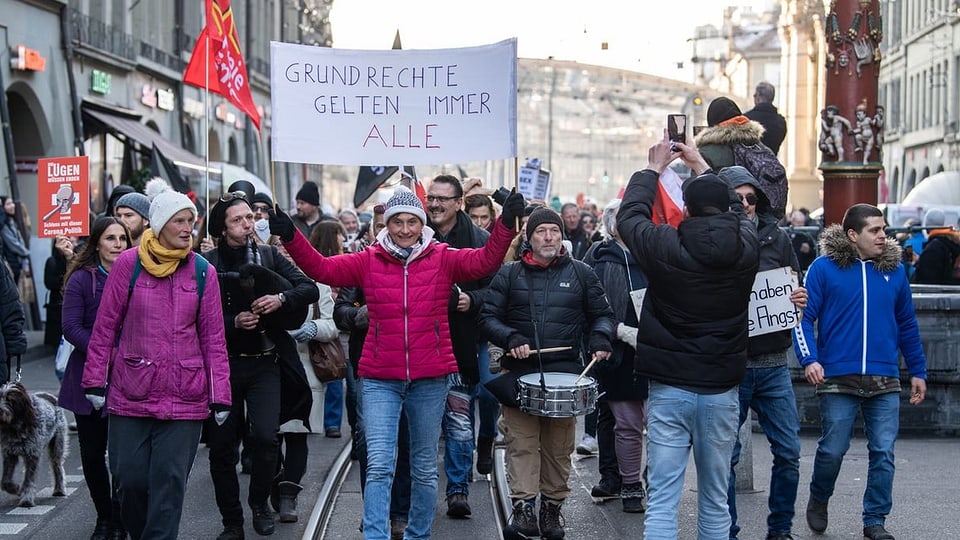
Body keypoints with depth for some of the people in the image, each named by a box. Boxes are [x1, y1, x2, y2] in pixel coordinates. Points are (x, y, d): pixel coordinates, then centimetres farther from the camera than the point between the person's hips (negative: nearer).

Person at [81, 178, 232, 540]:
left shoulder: (202, 272, 2)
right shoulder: (128, 263, -2)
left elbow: (213, 339, 4)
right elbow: (105, 326, 3)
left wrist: (220, 395, 1)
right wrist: (95, 381, 1)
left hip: (184, 400, 0)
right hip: (130, 395, 0)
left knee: (169, 483, -2)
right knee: (130, 479, 3)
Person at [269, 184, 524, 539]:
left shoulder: (443, 260, 1)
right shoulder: (369, 261, 2)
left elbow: (484, 261, -11)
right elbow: (321, 268, -3)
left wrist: (505, 225, -26)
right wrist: (291, 237, -16)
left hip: (430, 378, 1)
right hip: (380, 379, -1)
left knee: (425, 468, 13)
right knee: (379, 466, -9)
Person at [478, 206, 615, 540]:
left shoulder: (580, 273, 10)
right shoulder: (509, 274, 7)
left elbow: (602, 314, 14)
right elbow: (488, 317, 5)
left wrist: (600, 338, -7)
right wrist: (510, 339, -13)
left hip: (566, 373, 1)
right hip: (520, 372, -1)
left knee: (559, 448, 6)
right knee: (521, 444, -9)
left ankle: (552, 508, 17)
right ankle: (523, 509, -11)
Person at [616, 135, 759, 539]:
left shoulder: (666, 247, -11)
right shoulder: (746, 247, -3)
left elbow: (629, 215, 9)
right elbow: (737, 210, 20)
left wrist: (653, 169, 23)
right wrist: (702, 167, 32)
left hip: (669, 389, -2)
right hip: (721, 389, 2)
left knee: (661, 502, -1)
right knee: (715, 500, 12)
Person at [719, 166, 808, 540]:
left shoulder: (777, 238, 7)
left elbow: (794, 292, 15)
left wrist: (799, 301, -7)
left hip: (773, 365, 3)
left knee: (788, 452, 4)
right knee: (725, 456, 4)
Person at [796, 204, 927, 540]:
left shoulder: (894, 271, 10)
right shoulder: (824, 268, -1)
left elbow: (907, 325, 17)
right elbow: (804, 316, -1)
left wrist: (918, 372, 17)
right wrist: (809, 359, -13)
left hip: (885, 381, 3)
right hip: (838, 379, -3)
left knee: (883, 453, 1)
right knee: (832, 450, 1)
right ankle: (818, 501, 28)